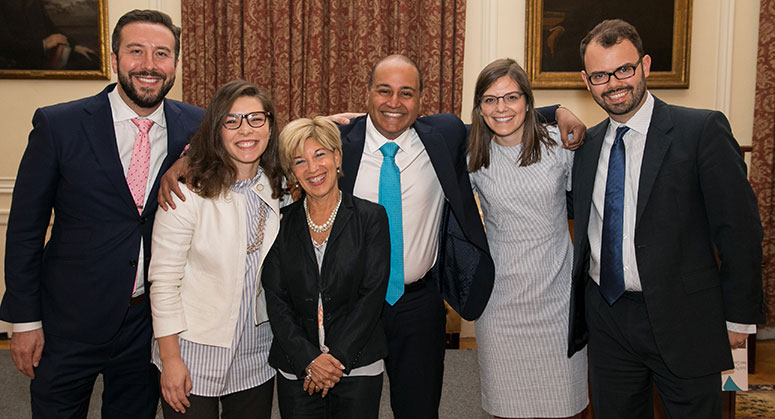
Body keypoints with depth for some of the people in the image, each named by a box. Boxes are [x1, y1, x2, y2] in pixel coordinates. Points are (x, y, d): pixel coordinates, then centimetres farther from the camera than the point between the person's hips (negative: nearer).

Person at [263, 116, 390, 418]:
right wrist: (308, 358, -11)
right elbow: (275, 300, -1)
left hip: (358, 367, -1)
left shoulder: (371, 217, -3)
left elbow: (372, 294, -7)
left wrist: (336, 358, -12)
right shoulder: (282, 223, 2)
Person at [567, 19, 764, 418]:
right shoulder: (586, 144, 8)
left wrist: (738, 317, -5)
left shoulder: (702, 130, -9)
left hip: (682, 323, -4)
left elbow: (739, 228, -7)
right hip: (606, 320, 5)